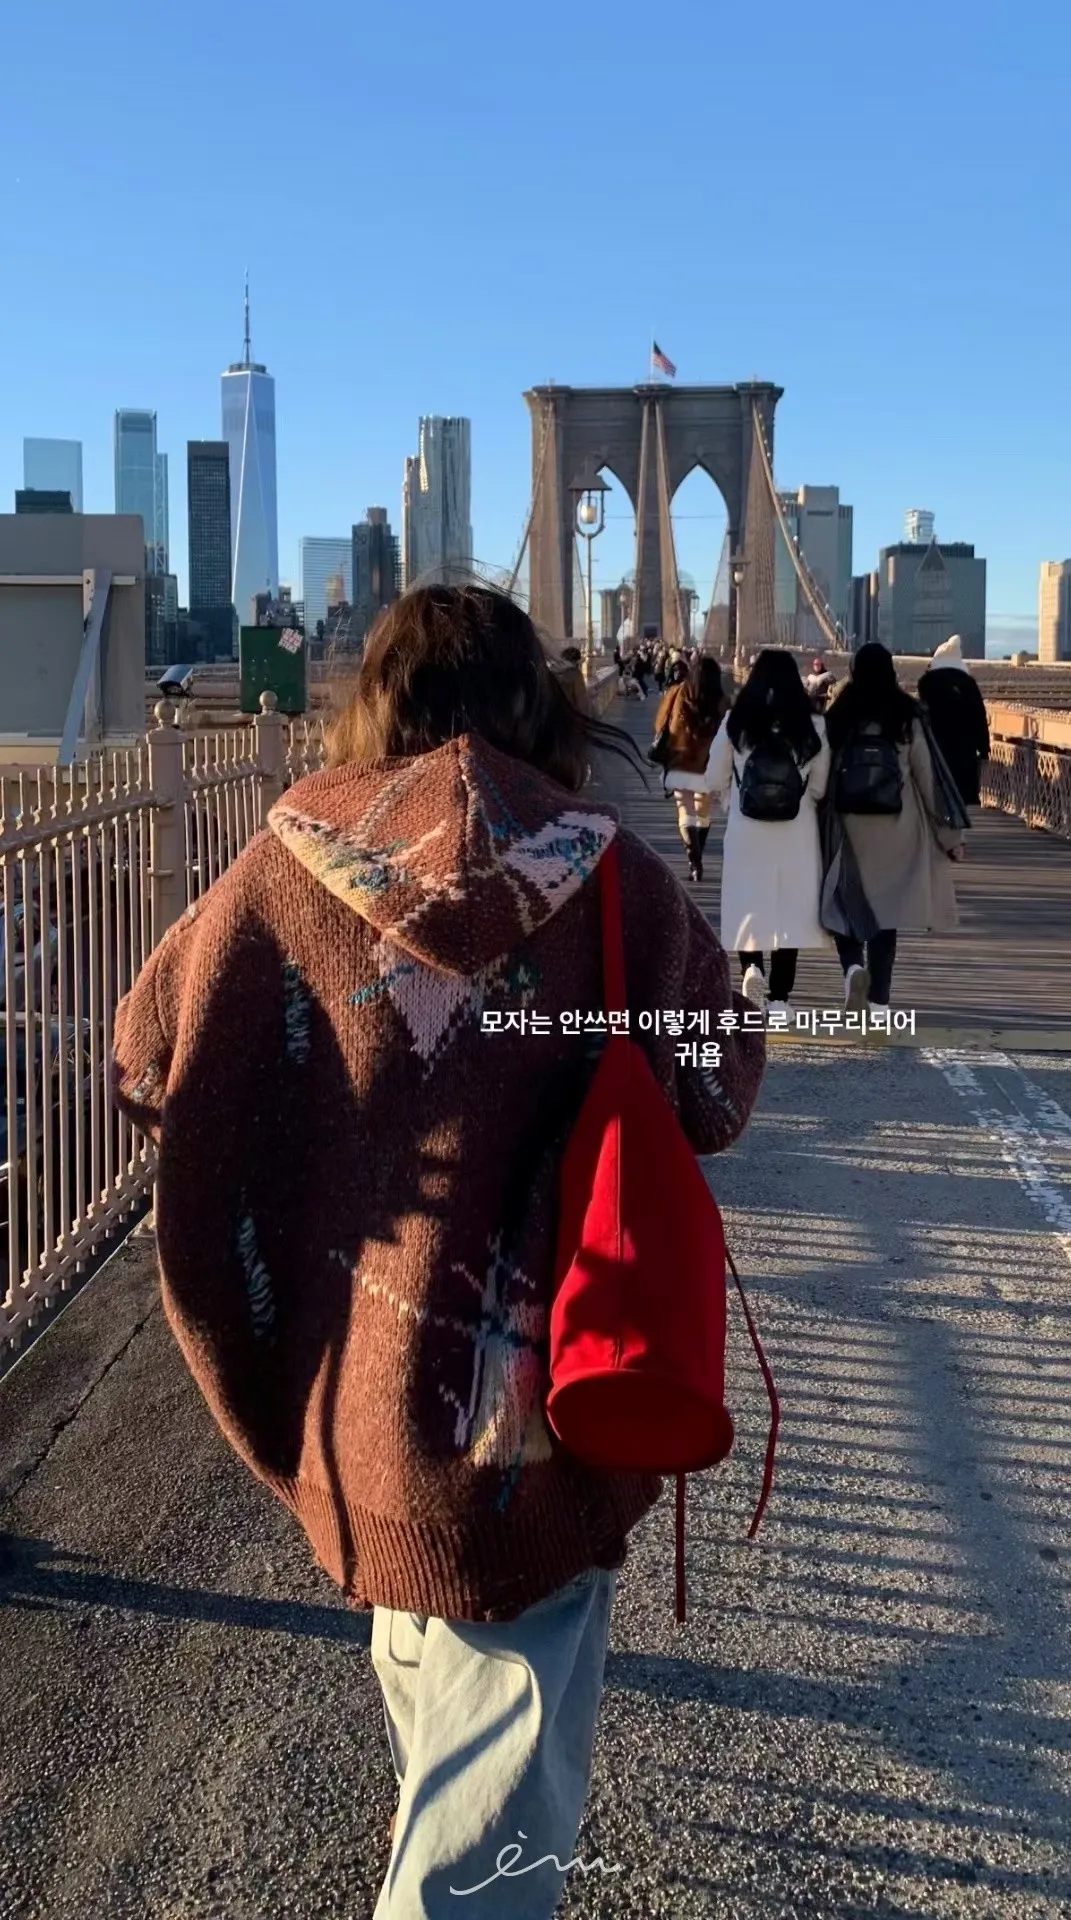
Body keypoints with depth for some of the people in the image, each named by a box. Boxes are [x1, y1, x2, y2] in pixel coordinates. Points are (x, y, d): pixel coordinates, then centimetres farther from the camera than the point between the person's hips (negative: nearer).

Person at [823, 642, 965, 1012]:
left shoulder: (839, 716, -4)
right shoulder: (908, 717, -4)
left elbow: (825, 773, 0)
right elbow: (927, 775, -2)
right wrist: (949, 832, 4)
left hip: (849, 828, 0)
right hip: (896, 830, 1)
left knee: (847, 905, 13)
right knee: (885, 908, 7)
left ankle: (853, 966, -14)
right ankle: (878, 1001, 6)